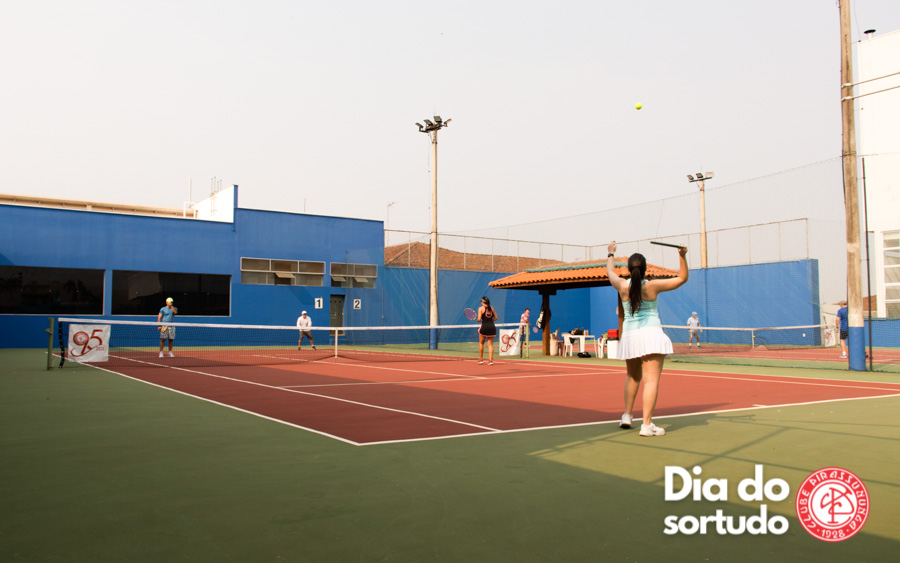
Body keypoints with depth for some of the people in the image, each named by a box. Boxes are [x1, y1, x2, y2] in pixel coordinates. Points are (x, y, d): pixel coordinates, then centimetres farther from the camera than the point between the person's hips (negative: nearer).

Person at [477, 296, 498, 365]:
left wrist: (478, 320, 11)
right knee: (490, 344, 6)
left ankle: (481, 359, 17)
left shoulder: (481, 308, -4)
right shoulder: (492, 308, 8)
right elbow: (495, 318, 11)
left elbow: (479, 319, -10)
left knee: (481, 343, 15)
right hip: (492, 327, 3)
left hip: (484, 327, -3)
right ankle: (490, 360, -3)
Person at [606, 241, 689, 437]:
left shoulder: (622, 286, -2)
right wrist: (683, 256, -6)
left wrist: (611, 254, 35)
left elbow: (610, 272, 20)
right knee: (651, 380, -7)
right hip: (651, 334, -4)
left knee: (632, 377, 23)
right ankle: (647, 425, -12)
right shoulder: (652, 286, -8)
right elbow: (682, 278, 1)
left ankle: (627, 415, 23)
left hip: (629, 335, 4)